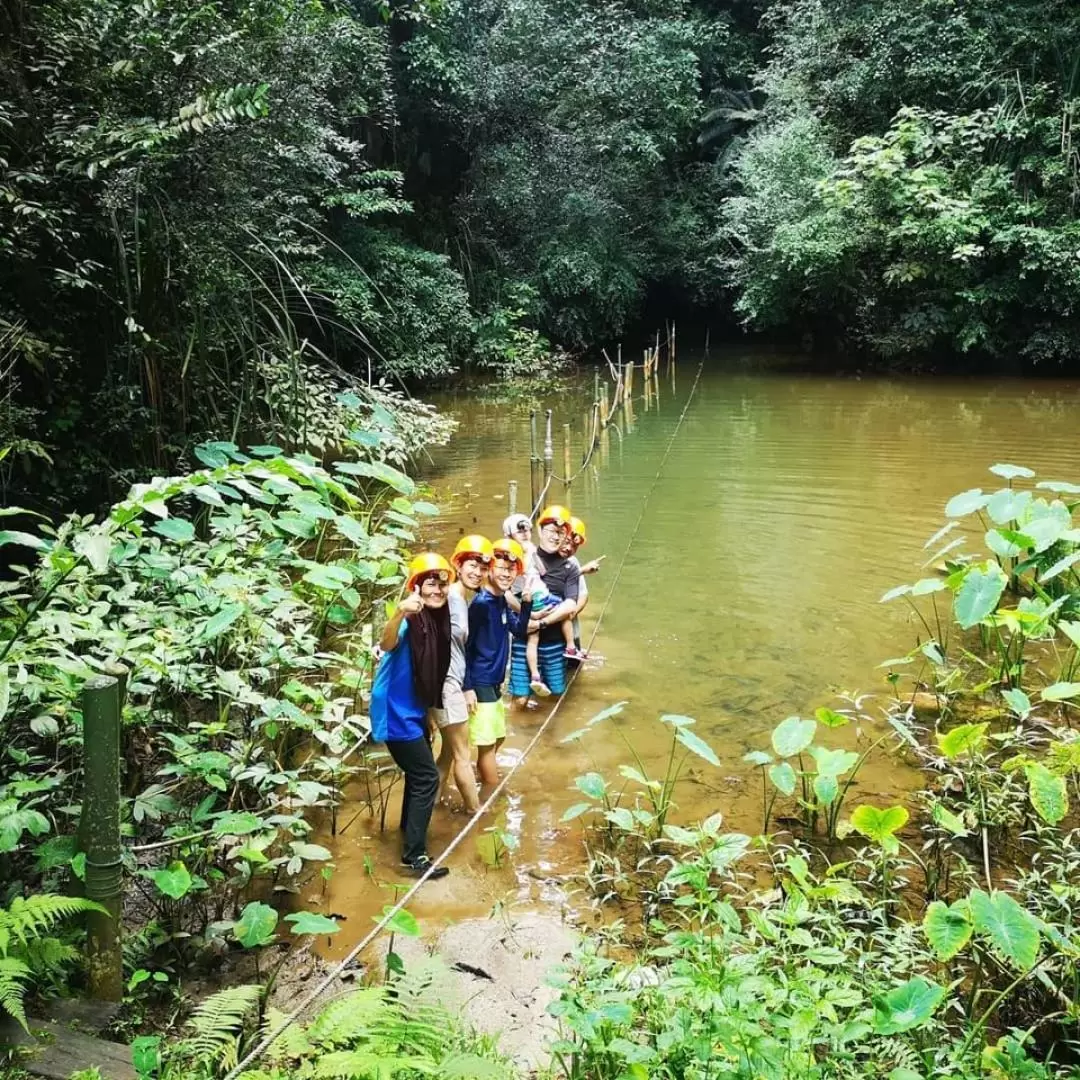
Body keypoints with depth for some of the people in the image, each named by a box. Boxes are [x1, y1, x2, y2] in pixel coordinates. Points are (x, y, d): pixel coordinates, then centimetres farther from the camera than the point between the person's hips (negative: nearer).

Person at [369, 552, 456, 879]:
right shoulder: (411, 619, -23)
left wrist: (429, 709, 21)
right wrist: (400, 614, -63)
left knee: (418, 773, 24)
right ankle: (414, 854, 4)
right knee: (426, 777, -5)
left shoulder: (439, 618, 1)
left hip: (415, 710, 9)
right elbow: (386, 645, -46)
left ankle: (410, 828, 45)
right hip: (396, 712, -9)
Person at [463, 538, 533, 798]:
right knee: (487, 742, -3)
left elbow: (519, 631, 14)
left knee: (497, 737, 20)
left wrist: (527, 602, -1)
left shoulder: (503, 602, 6)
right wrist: (467, 687, -20)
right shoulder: (480, 603, -19)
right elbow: (464, 645, -18)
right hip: (479, 683, -9)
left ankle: (486, 791, 37)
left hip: (494, 682, 9)